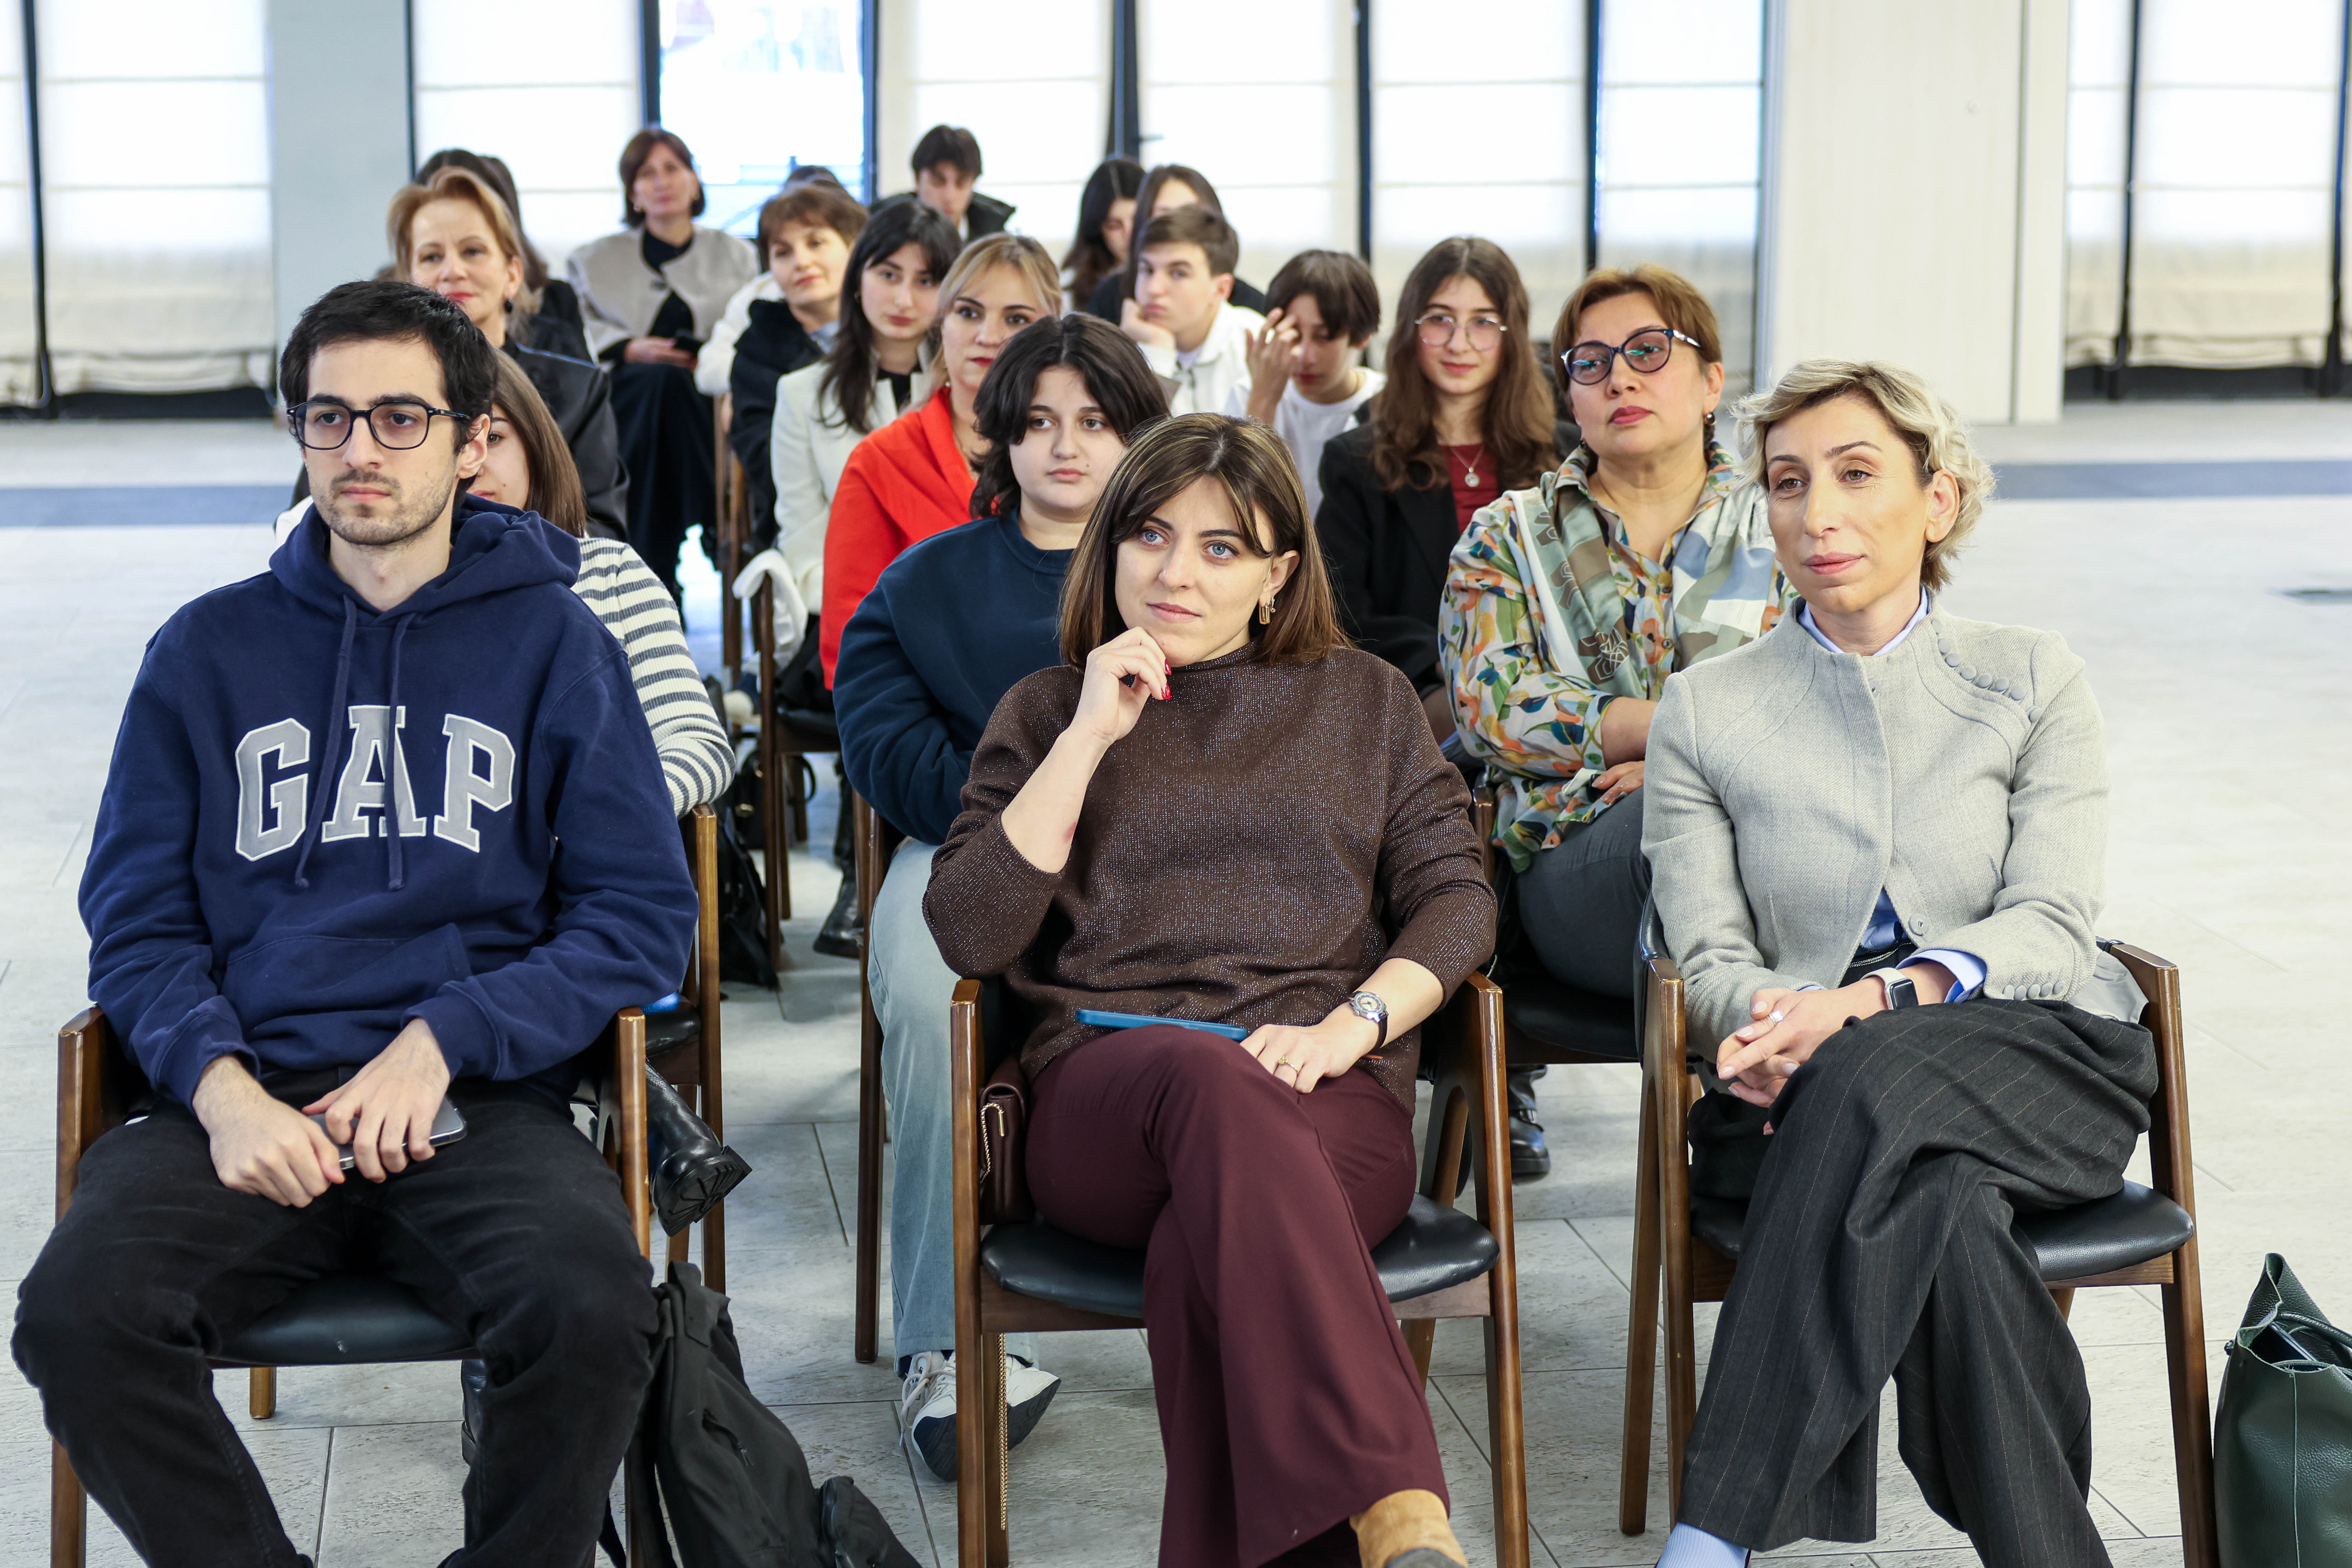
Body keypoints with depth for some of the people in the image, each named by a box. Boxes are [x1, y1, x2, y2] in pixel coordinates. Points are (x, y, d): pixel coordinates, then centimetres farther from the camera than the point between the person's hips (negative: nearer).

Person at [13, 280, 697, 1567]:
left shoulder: (553, 642, 11)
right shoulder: (209, 651, 17)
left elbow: (644, 916, 5)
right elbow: (135, 920, 12)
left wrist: (444, 1040, -9)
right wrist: (218, 1085, -9)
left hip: (480, 1102, -1)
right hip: (252, 1100, 2)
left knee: (593, 1312, -32)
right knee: (78, 1313, -28)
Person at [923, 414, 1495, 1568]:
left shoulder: (1365, 702, 23)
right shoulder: (1045, 712, 20)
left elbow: (1455, 896, 12)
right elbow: (967, 935, 5)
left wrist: (1352, 1024, -7)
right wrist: (1091, 735, 1)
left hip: (1327, 1092, 1)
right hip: (1105, 1091, -1)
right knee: (1212, 1079, -40)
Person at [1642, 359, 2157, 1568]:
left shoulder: (2031, 681, 9)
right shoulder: (1702, 713, 11)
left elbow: (2051, 927, -3)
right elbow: (1709, 953, 3)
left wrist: (1879, 1000, -23)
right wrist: (1769, 1023, -22)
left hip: (2037, 1060, 0)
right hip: (1814, 1096, 1)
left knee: (1876, 1077, -36)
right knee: (1939, 1206, -37)